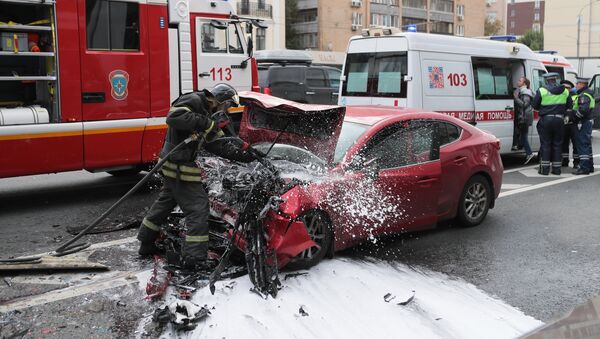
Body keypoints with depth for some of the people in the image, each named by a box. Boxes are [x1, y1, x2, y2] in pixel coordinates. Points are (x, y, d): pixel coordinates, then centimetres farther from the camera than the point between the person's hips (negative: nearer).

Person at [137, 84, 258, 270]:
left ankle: (146, 244, 36)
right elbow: (173, 117, -29)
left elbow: (219, 144, 16)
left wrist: (243, 155, 8)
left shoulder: (207, 114, 18)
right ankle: (195, 257, -3)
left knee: (165, 201, 21)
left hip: (173, 166, 11)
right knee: (198, 207, -7)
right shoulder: (193, 100, -12)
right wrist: (203, 123, -27)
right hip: (179, 166, -11)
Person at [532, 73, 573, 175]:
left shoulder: (541, 91, -9)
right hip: (559, 120, 3)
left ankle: (544, 168, 3)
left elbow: (534, 105, -2)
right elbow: (570, 105, 9)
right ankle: (557, 169, 12)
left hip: (546, 120, -3)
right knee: (557, 144, 10)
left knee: (545, 144, 4)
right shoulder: (565, 91, 3)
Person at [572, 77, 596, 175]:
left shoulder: (584, 95, -17)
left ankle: (584, 168, -8)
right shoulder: (589, 94, 18)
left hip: (582, 123, -11)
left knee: (582, 145, -9)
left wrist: (575, 115, -17)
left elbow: (583, 109, -30)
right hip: (588, 122, 11)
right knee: (587, 145, 16)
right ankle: (589, 166, 24)